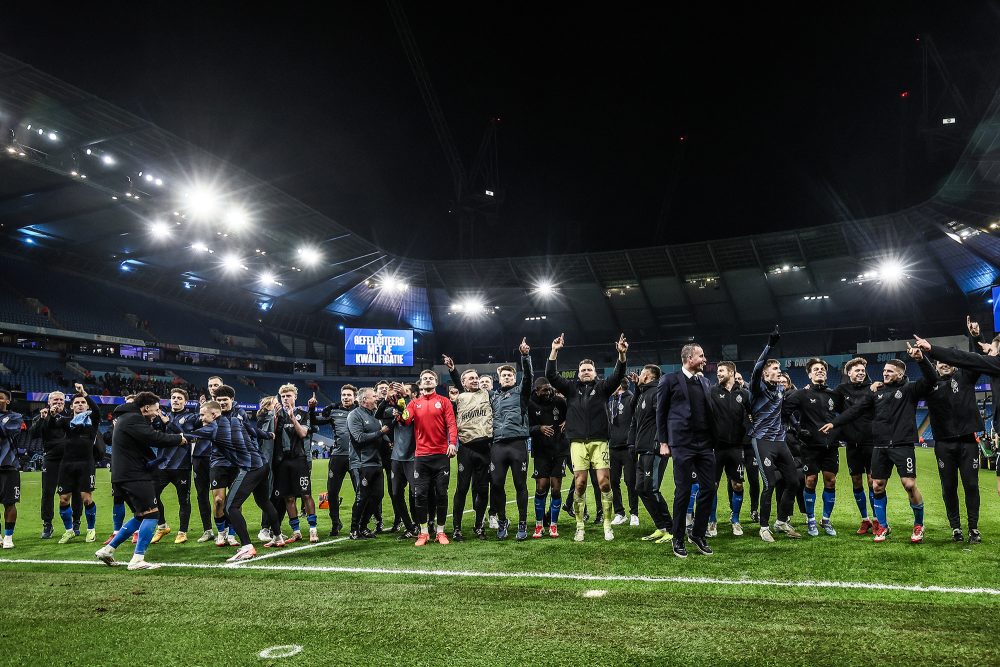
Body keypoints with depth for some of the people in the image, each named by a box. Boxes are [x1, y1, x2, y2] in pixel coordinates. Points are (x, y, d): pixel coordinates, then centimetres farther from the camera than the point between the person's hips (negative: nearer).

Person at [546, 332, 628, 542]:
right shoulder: (571, 388, 10)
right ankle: (580, 526, 11)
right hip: (578, 442, 1)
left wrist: (622, 354, -23)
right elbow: (551, 375, 1)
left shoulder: (602, 387, 8)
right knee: (580, 484, 0)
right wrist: (554, 351, -10)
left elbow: (618, 375, -7)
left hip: (599, 441, -1)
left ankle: (608, 525, 7)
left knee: (604, 482, -6)